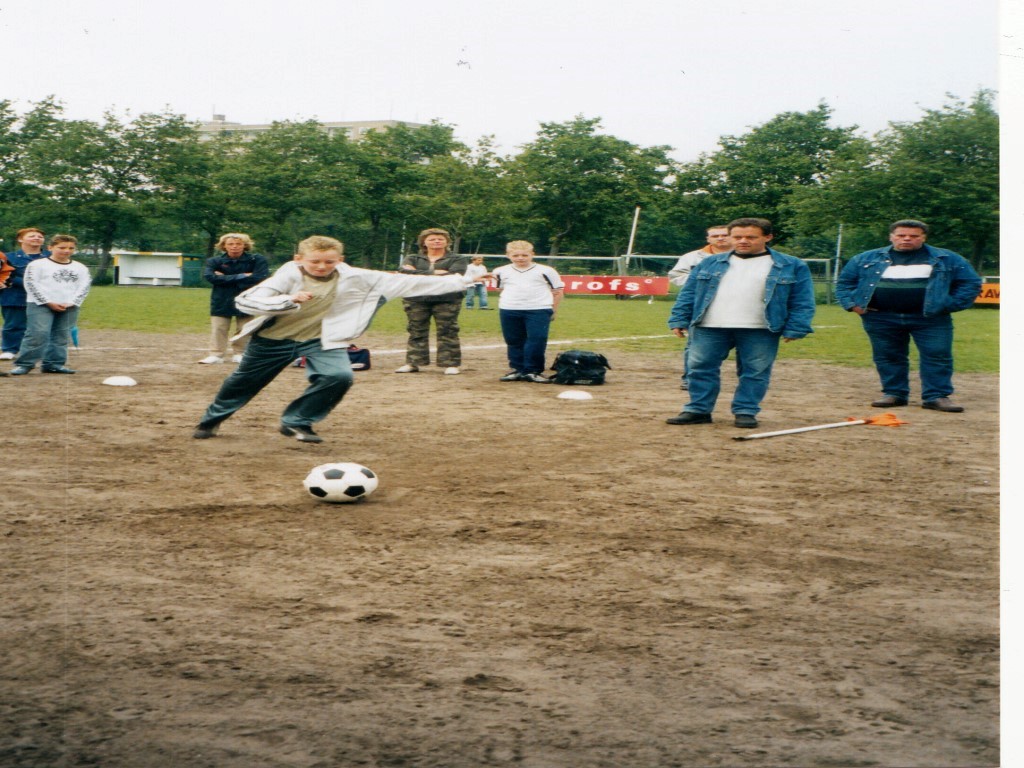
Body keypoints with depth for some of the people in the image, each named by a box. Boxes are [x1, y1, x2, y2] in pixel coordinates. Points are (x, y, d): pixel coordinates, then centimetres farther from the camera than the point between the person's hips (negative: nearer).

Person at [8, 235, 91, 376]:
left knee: (62, 336, 4)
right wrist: (49, 302, -12)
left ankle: (54, 363, 12)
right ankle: (24, 363, -11)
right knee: (38, 334, -14)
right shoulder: (37, 265, 1)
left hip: (69, 307, 5)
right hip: (40, 305, -4)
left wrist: (71, 303, -8)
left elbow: (83, 287, 7)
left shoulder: (80, 268, 13)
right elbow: (31, 285, -6)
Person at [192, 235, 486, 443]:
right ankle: (212, 419, 38)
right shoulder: (288, 276, -20)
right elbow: (244, 301, -28)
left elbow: (407, 282, -17)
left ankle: (297, 422, -3)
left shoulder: (356, 279, -15)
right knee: (243, 381, 11)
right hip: (273, 339, -1)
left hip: (322, 340, 1)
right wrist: (289, 300, -41)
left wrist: (458, 281, -20)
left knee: (339, 376, -22)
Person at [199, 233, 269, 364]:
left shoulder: (257, 260, -4)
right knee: (218, 329, 1)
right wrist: (241, 277, -19)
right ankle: (216, 354, 8)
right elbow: (210, 277, -17)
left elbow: (260, 278, -18)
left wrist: (225, 278, -13)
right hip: (221, 301, 1)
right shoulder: (215, 261, 0)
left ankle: (239, 354, 18)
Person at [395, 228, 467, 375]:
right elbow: (406, 272, -7)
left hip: (447, 301, -2)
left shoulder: (457, 260, 7)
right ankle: (412, 363, 10)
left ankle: (451, 364, 1)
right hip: (416, 300, 2)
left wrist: (419, 274, -8)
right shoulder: (412, 258, 13)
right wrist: (434, 272, -12)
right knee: (416, 332, 4)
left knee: (447, 332, -3)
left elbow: (453, 276, -12)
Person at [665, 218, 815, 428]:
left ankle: (745, 411, 12)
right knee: (701, 368, 2)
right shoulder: (711, 263, 12)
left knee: (755, 372, 0)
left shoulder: (792, 266, 6)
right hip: (709, 328, 2)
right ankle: (698, 410, 12)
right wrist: (679, 320, 3)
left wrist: (794, 329, -8)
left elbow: (802, 302, 2)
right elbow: (688, 293, 12)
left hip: (760, 331, -2)